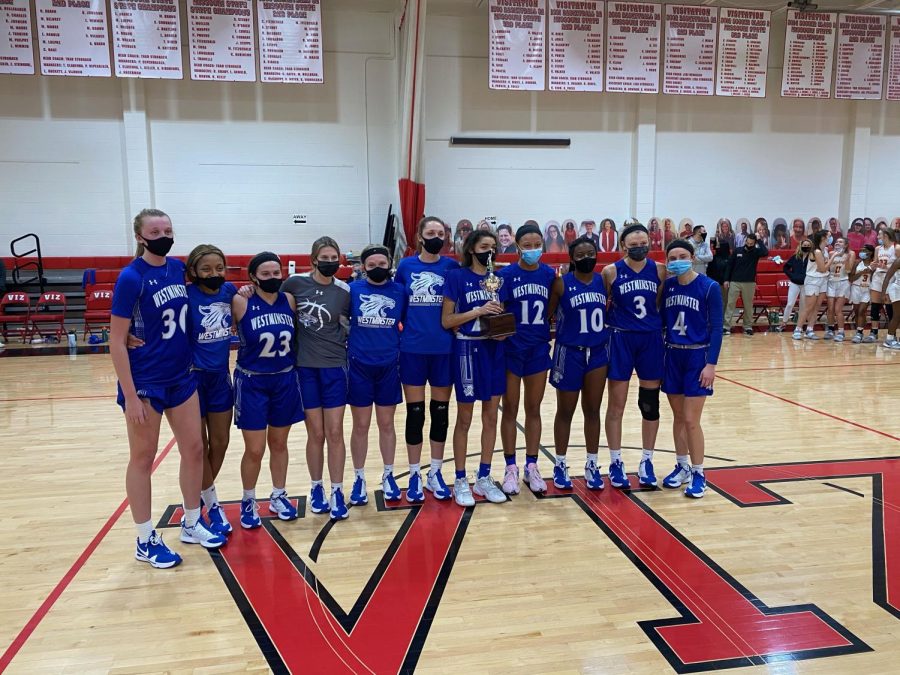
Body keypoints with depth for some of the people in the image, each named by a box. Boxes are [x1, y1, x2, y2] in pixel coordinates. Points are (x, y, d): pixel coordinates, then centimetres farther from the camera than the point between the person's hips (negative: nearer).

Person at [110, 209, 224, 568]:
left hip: (182, 377, 6)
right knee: (143, 458, 7)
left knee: (194, 449, 12)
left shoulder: (178, 268, 2)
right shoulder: (131, 277, -15)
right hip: (145, 383, -6)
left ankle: (192, 524, 30)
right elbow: (117, 342, -15)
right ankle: (146, 540, 21)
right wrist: (130, 396, -18)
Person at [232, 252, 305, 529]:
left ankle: (278, 496, 32)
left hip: (285, 381, 3)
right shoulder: (241, 303, -11)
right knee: (255, 450, 3)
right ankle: (248, 502, 25)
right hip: (252, 383, -3)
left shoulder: (290, 300, 0)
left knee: (279, 443, 15)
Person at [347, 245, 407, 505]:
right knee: (360, 426, 8)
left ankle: (388, 476, 26)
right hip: (359, 367, -1)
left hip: (389, 366, 1)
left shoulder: (399, 291, -1)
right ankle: (359, 478, 22)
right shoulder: (352, 289, -4)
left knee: (386, 424, 11)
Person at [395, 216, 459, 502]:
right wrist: (399, 325, 0)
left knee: (440, 412, 9)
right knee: (415, 414, 6)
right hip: (412, 349, 0)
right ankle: (415, 475, 19)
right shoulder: (405, 266, 1)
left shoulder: (451, 266, 0)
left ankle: (435, 473, 24)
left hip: (443, 349, 1)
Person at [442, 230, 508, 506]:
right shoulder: (457, 276, -7)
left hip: (494, 349, 5)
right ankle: (460, 481, 17)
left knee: (491, 417, 10)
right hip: (467, 349, -5)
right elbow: (446, 320, -10)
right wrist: (478, 310, -19)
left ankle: (484, 478, 23)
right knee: (464, 419, 4)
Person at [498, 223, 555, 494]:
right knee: (510, 409, 7)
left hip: (539, 349, 3)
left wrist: (549, 329, 0)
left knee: (534, 409, 11)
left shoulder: (549, 274, 2)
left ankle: (531, 466, 22)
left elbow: (552, 308, 12)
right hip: (511, 349, -3)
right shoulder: (505, 275, -8)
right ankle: (511, 468, 18)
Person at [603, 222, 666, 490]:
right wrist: (607, 326, -7)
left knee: (650, 404, 8)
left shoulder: (659, 270, 2)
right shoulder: (611, 271, -5)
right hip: (621, 339, -2)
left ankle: (646, 461, 24)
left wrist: (662, 326, 1)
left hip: (651, 339, 2)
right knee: (616, 405, 4)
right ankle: (616, 462, 18)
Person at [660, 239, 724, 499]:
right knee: (678, 417, 13)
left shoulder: (709, 287, -10)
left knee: (691, 419, -4)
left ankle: (698, 473, 12)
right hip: (672, 355, 4)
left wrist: (711, 364, -15)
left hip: (697, 356, -4)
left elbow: (716, 328, -9)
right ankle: (682, 466, 28)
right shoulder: (667, 286, 2)